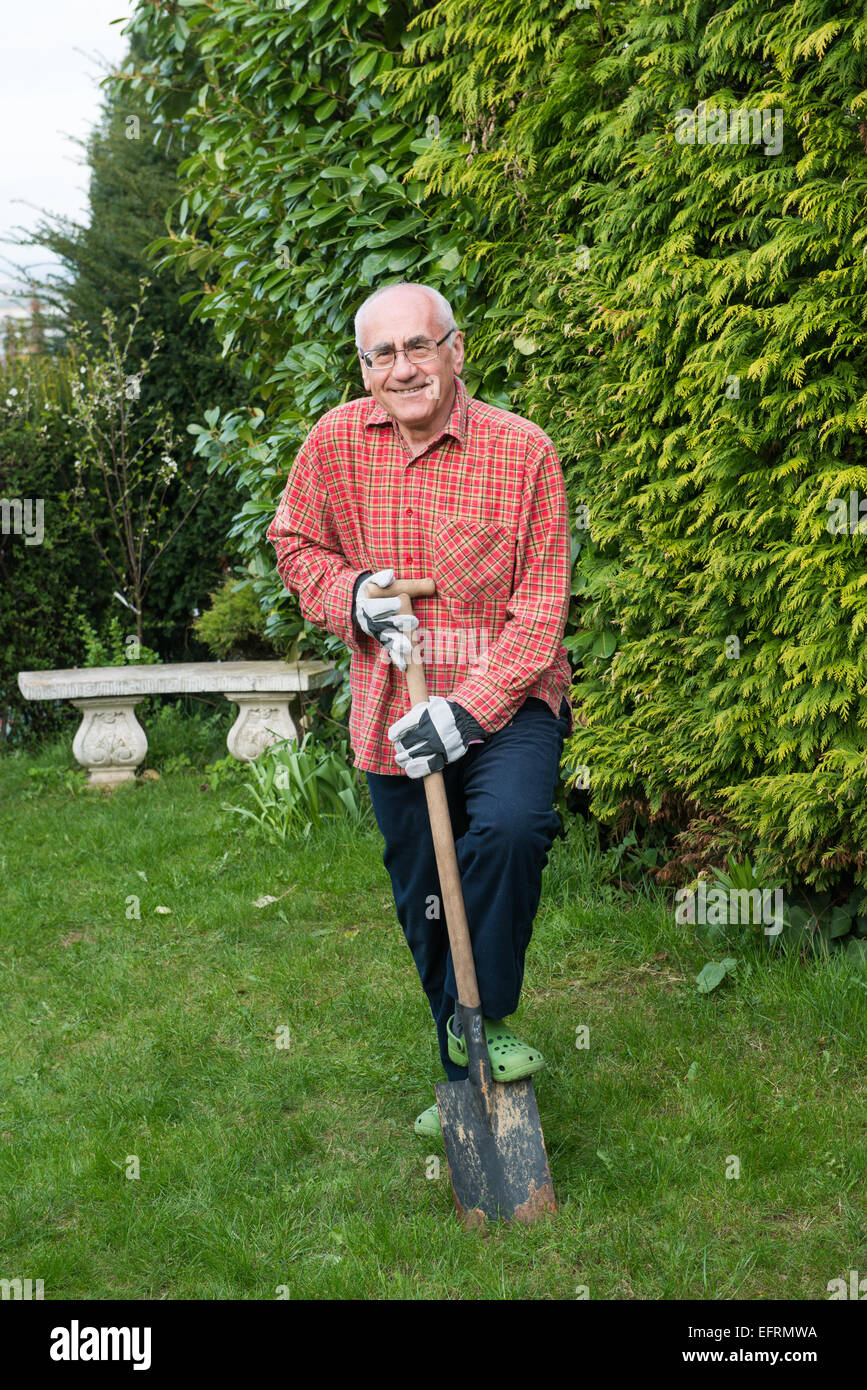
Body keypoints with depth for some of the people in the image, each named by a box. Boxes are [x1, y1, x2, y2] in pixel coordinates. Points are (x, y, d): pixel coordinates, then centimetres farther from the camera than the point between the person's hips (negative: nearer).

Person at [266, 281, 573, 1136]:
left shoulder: (521, 450, -12)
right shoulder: (335, 443, -3)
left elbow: (541, 607, -13)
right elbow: (295, 544, 11)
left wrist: (467, 710, -22)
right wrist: (352, 595, -10)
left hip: (507, 700, -3)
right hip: (392, 713, 3)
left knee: (509, 827, -32)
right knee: (423, 904, 12)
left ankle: (485, 1019, -7)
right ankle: (465, 1078, 34)